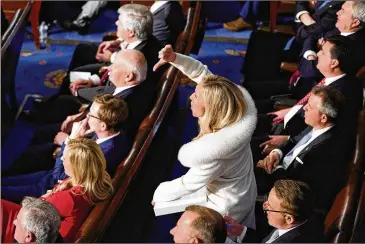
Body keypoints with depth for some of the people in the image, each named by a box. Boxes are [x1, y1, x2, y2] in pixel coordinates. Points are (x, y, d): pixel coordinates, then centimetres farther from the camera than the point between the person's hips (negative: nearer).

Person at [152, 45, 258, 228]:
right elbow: (202, 73, -12)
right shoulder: (240, 109, -23)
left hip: (227, 210, -7)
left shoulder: (215, 153, -42)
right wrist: (174, 58, -25)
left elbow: (188, 184, -24)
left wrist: (159, 194, -6)